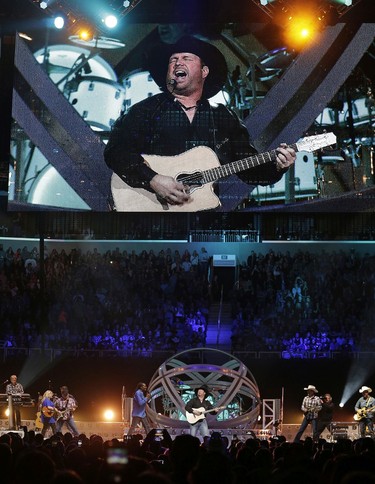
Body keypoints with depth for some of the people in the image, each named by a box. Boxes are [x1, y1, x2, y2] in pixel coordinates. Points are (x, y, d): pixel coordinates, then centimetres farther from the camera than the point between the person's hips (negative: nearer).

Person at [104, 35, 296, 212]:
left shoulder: (224, 117, 17)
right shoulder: (146, 110, 7)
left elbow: (249, 169, 16)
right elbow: (115, 151, -6)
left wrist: (276, 167, -3)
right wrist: (153, 180, -17)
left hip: (207, 207, 2)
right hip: (155, 206, -2)